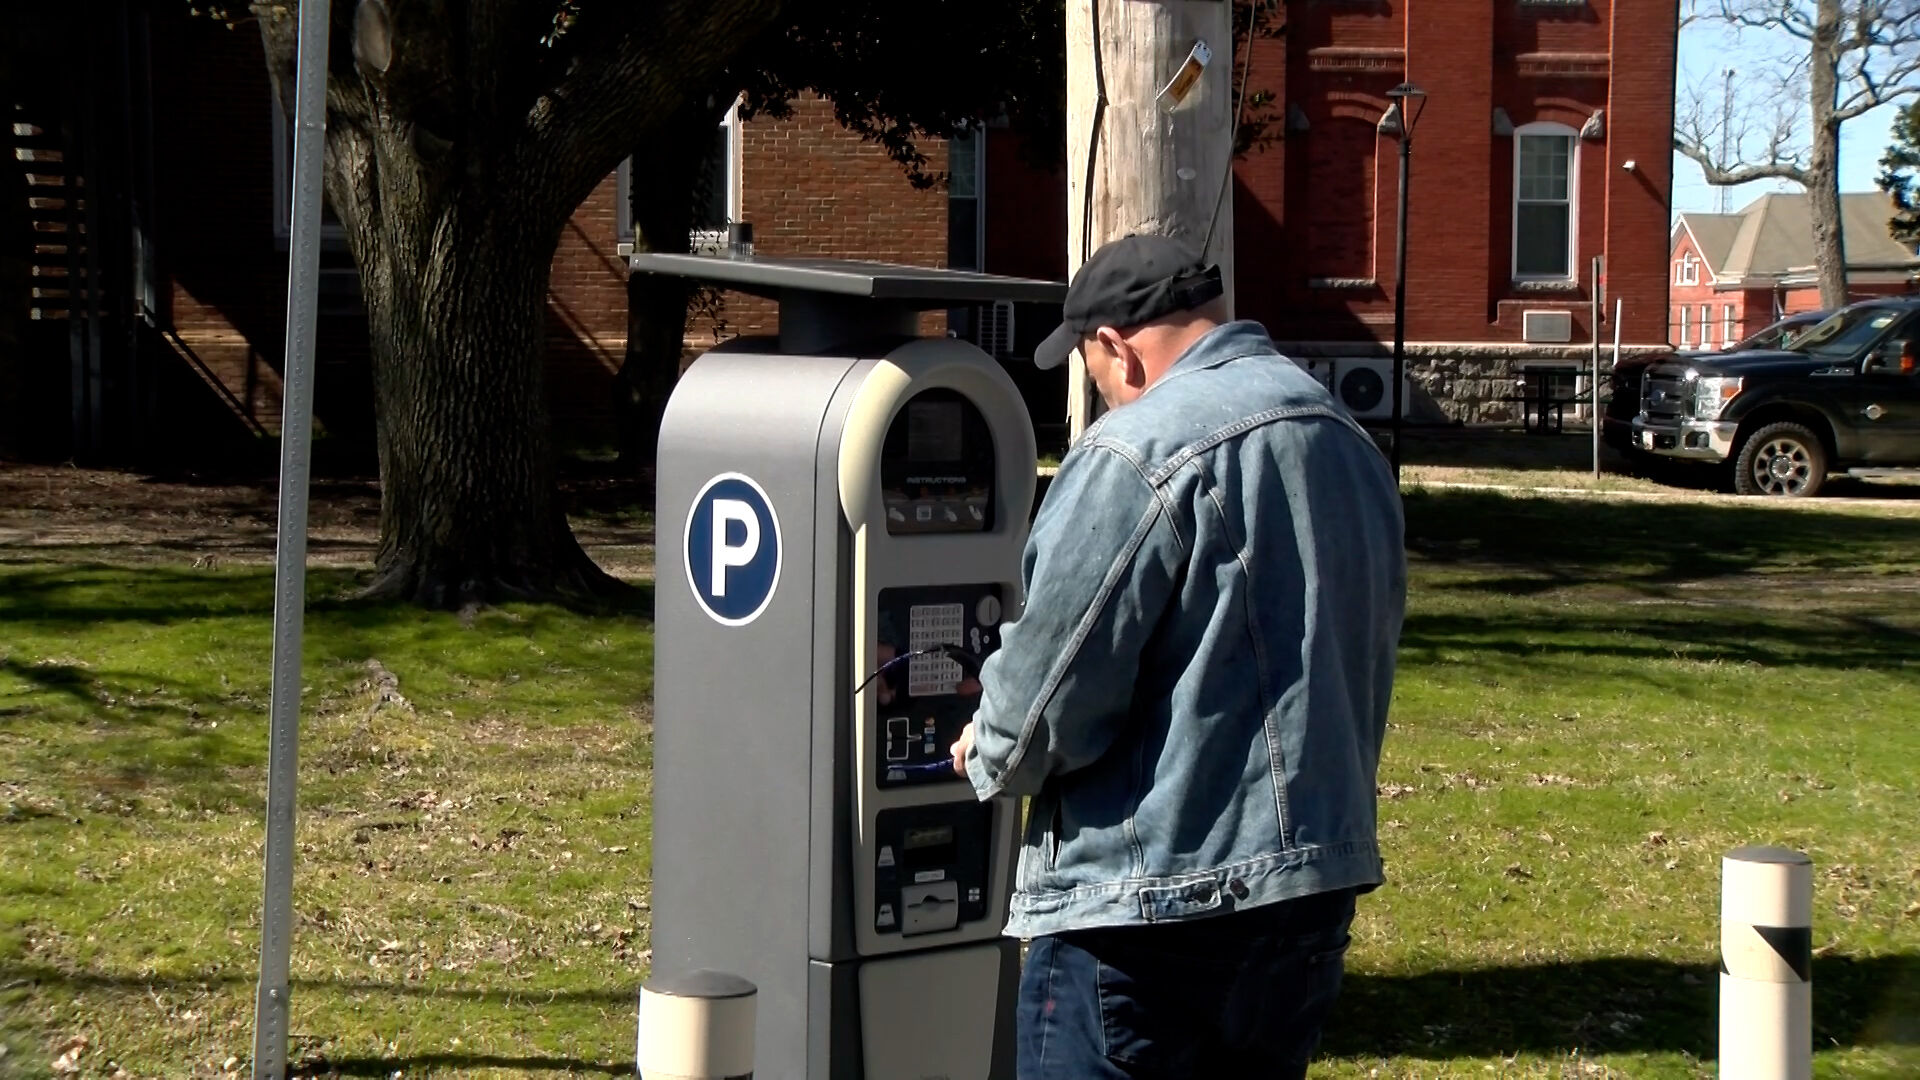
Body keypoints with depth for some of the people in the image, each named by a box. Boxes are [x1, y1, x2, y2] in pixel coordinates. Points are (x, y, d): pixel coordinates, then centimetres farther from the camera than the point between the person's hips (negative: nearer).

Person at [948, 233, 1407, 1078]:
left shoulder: (1140, 451, -16)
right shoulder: (1352, 447, 12)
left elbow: (1056, 681, -15)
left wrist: (990, 754, 4)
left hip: (1156, 909, -9)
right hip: (1321, 883, 9)